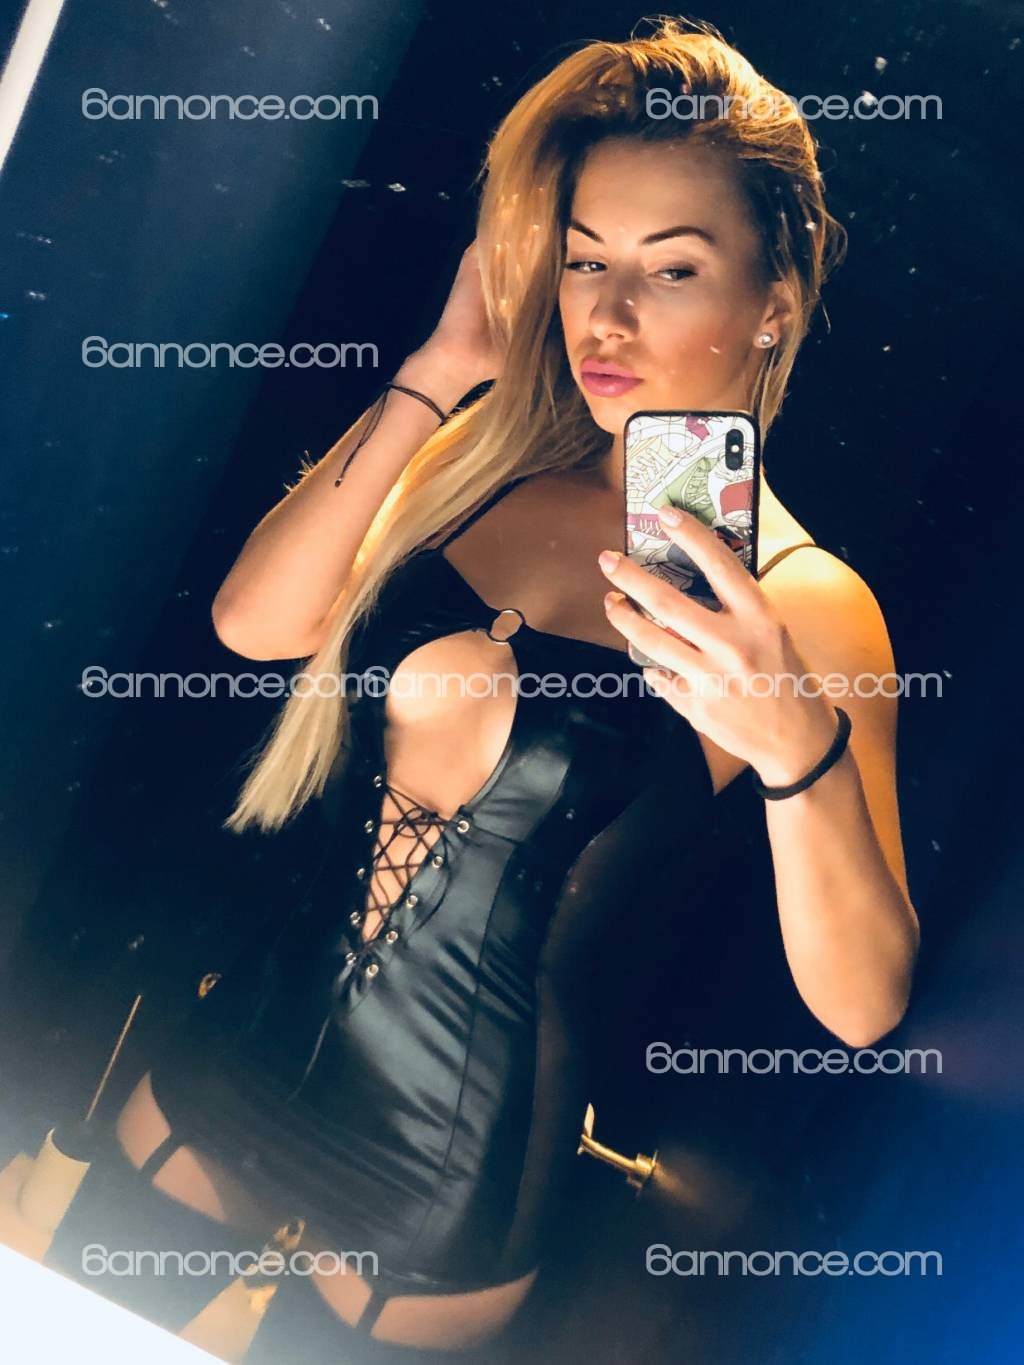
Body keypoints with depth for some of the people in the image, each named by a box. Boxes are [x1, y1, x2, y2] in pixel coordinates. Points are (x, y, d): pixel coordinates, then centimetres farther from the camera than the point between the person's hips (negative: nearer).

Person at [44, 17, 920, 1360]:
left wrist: (800, 745, -38)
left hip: (467, 1141, -4)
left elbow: (863, 1004, -20)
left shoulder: (797, 601, -17)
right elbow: (257, 620, -14)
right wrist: (435, 372, -15)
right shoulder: (488, 457, -3)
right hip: (270, 1017, 4)